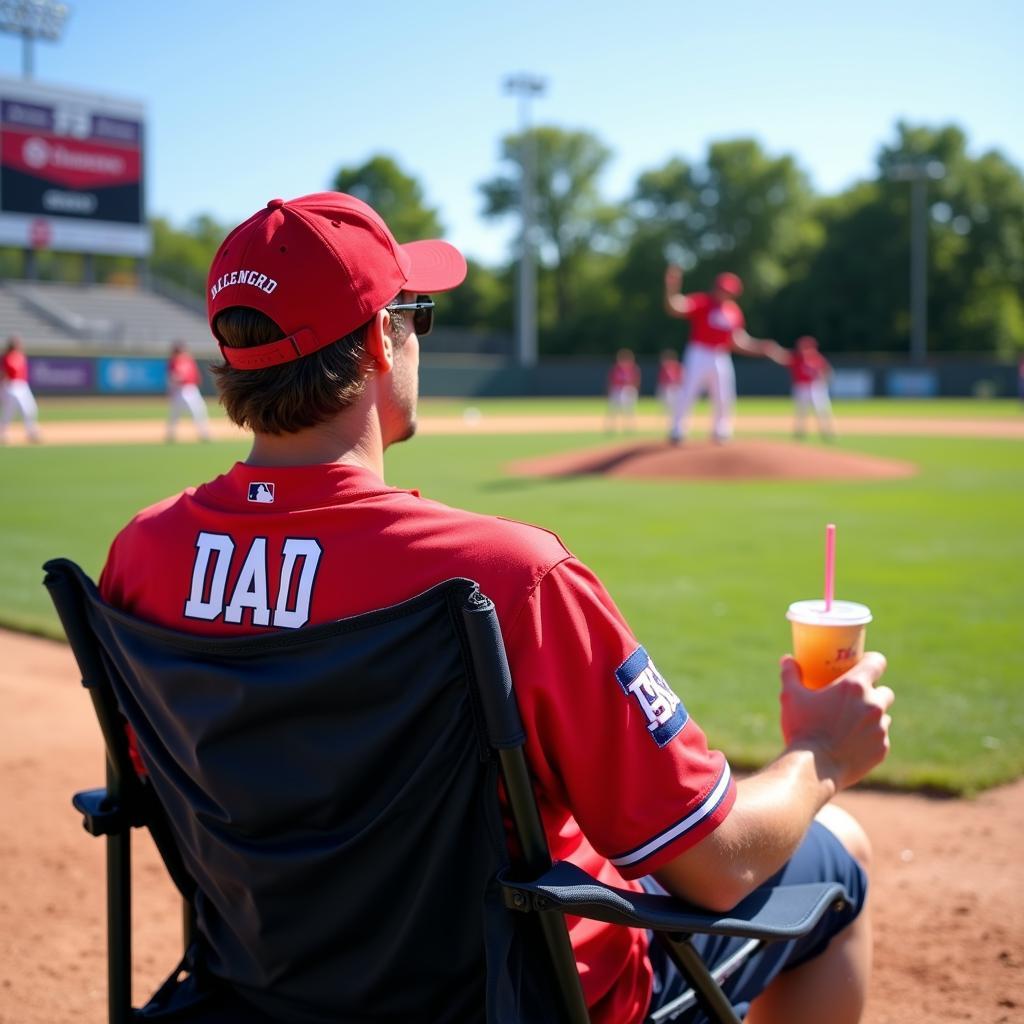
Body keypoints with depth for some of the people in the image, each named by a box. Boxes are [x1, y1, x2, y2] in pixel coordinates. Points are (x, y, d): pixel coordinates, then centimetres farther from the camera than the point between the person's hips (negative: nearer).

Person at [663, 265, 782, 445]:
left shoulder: (734, 311, 11)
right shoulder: (702, 301, -6)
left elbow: (738, 342, 16)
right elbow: (675, 307, -23)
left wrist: (762, 346, 10)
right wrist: (671, 286, -41)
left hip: (722, 359, 5)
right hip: (698, 355, -5)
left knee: (724, 399, 6)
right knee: (687, 393, -10)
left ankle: (721, 433, 22)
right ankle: (677, 432, -1)